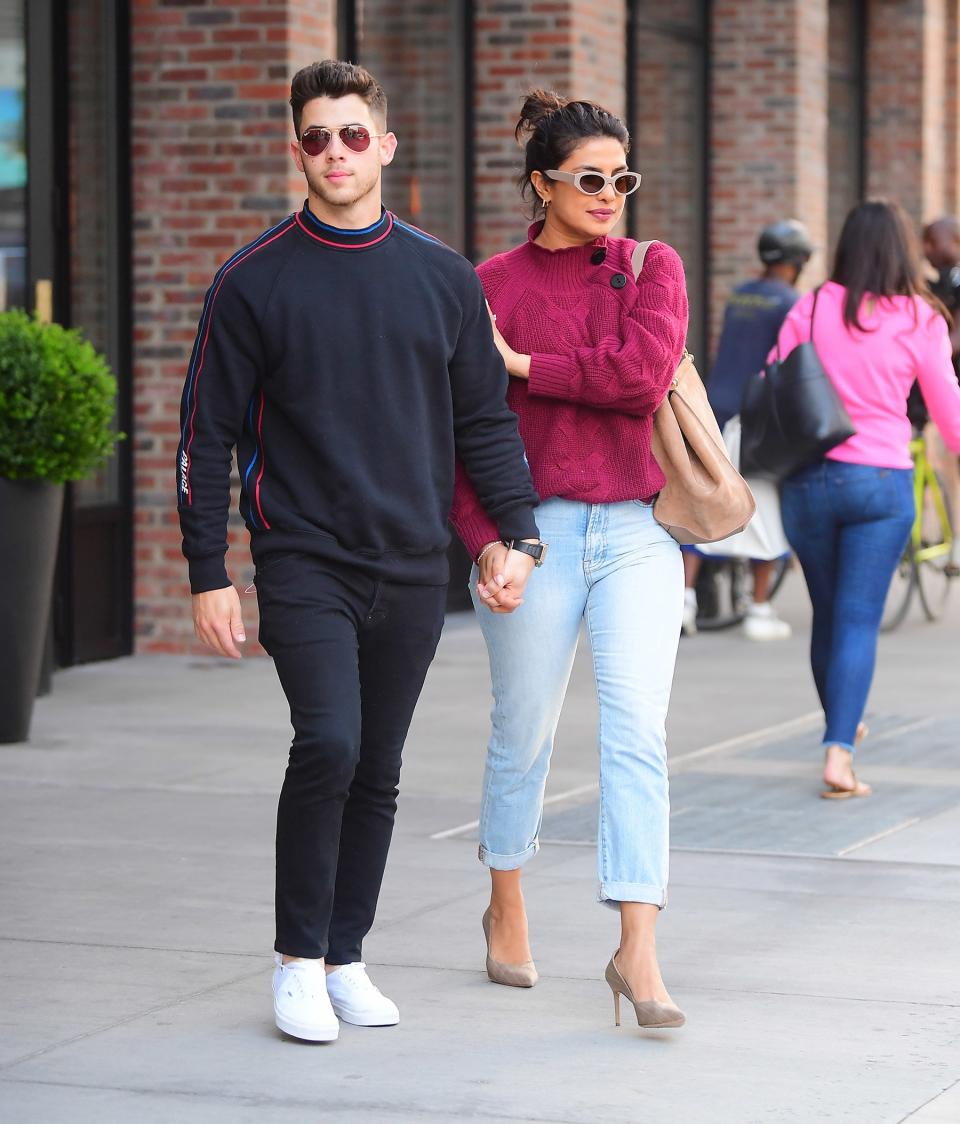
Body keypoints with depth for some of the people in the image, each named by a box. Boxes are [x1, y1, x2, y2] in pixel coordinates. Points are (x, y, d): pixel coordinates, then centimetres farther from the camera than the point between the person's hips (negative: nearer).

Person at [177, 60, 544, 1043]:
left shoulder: (443, 279, 8)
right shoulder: (255, 281, -1)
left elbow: (485, 418, 13)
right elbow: (209, 434, 1)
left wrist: (517, 533, 0)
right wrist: (208, 574, -4)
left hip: (412, 566, 3)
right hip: (303, 562, -3)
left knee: (377, 772, 7)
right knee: (329, 744, -18)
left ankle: (345, 959, 21)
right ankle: (297, 958, -3)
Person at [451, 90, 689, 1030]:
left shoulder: (652, 268, 6)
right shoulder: (493, 284, 3)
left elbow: (644, 373, -12)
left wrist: (524, 364, -8)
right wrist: (483, 540, -10)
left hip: (636, 534, 1)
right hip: (537, 531, 0)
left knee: (637, 737, -9)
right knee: (524, 734, 11)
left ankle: (637, 954, -10)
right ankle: (506, 907, 33)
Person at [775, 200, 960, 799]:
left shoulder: (811, 310, -1)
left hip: (809, 480, 2)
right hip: (881, 481, -2)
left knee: (828, 611, 18)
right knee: (859, 620, -1)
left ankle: (841, 723, 37)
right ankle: (839, 751, -13)